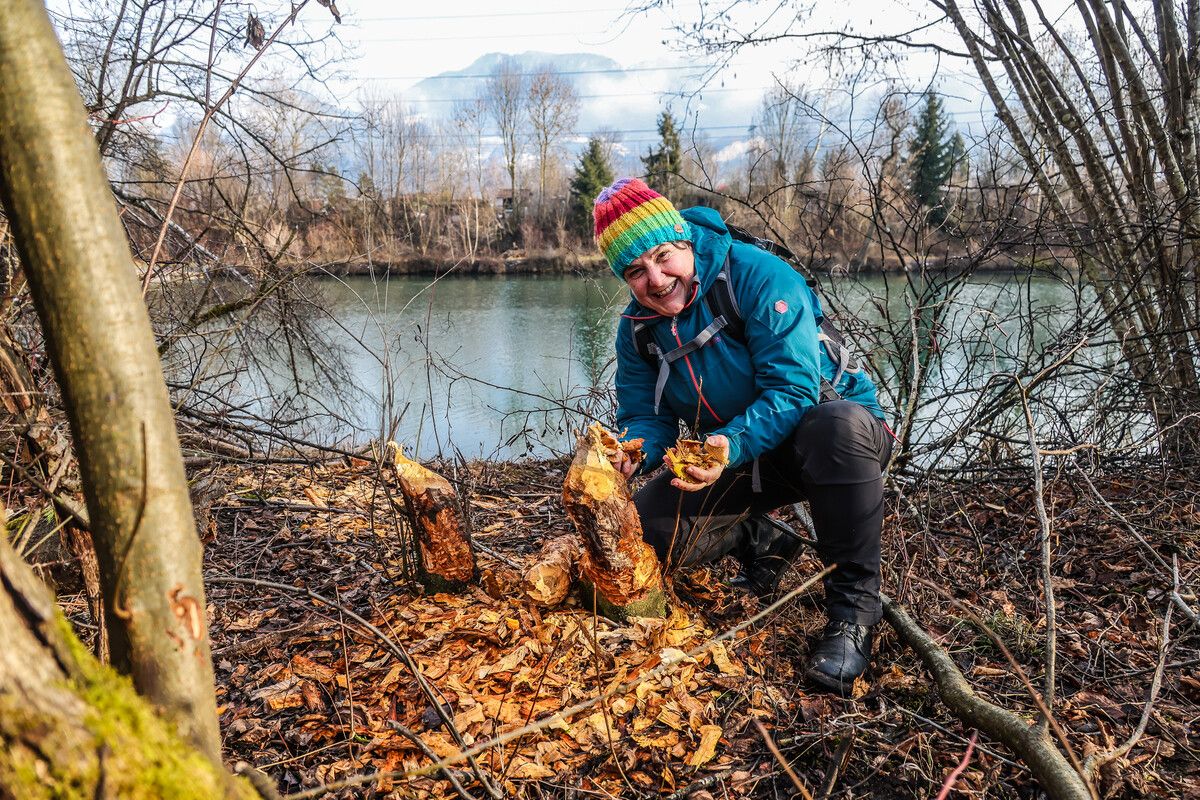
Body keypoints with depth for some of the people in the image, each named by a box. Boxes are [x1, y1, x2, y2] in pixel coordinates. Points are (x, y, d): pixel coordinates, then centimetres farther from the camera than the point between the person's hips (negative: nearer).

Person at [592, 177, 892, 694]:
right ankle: (760, 542, 15)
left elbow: (793, 390, -29)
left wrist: (730, 446, -45)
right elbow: (648, 418, -2)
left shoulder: (755, 275, -23)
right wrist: (633, 451, -26)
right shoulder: (637, 329, -3)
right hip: (736, 457, 5)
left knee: (839, 424, -42)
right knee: (645, 530, -11)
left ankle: (854, 605, -24)